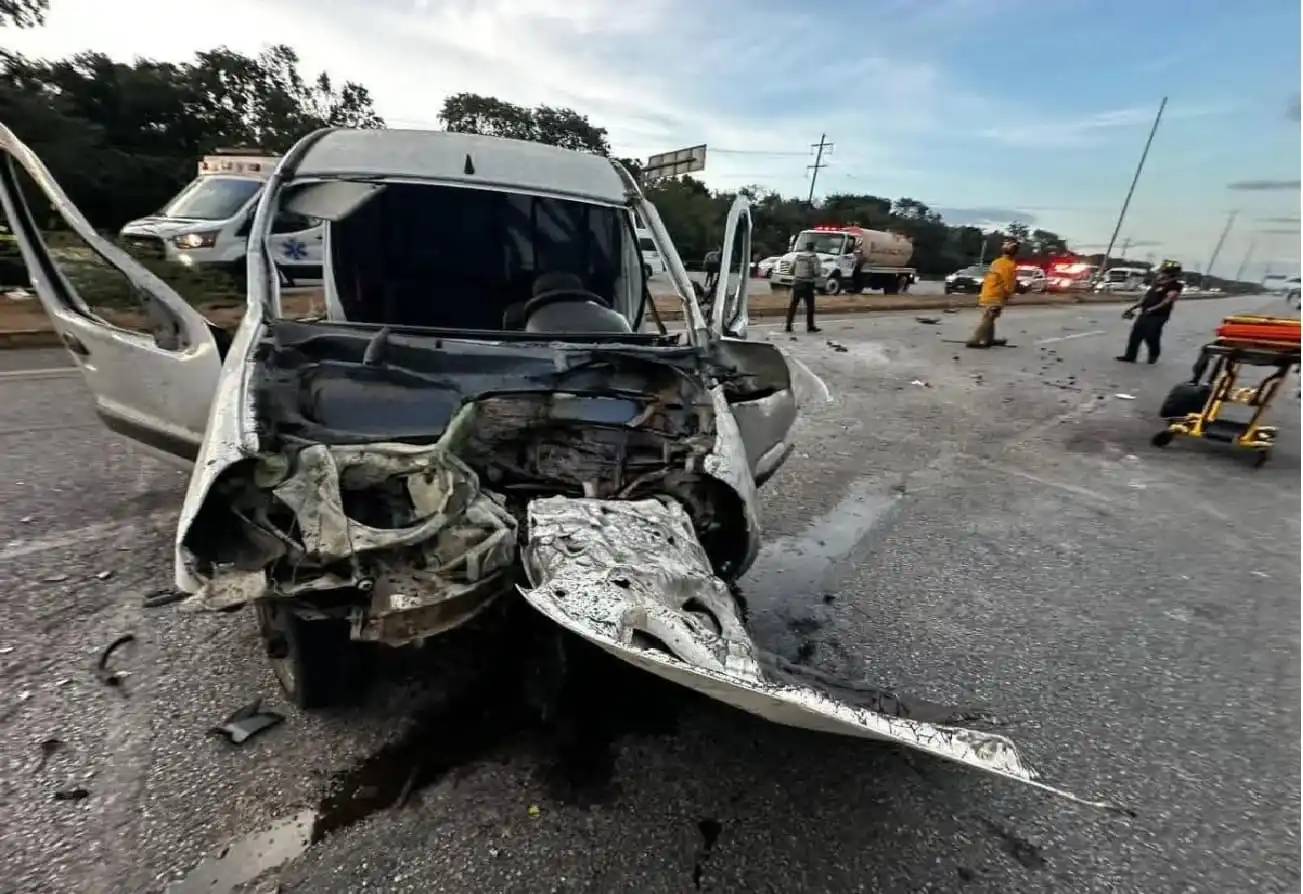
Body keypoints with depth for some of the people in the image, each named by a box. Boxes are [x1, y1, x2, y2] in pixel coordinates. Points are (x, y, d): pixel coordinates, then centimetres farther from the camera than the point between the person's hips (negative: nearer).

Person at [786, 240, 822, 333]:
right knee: (810, 305, 4)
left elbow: (791, 269, 8)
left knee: (793, 304, 8)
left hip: (797, 283, 4)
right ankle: (810, 326, 7)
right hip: (808, 284, -4)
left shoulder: (797, 256, 5)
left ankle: (788, 325, 6)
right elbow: (817, 272, -14)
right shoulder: (814, 257, -8)